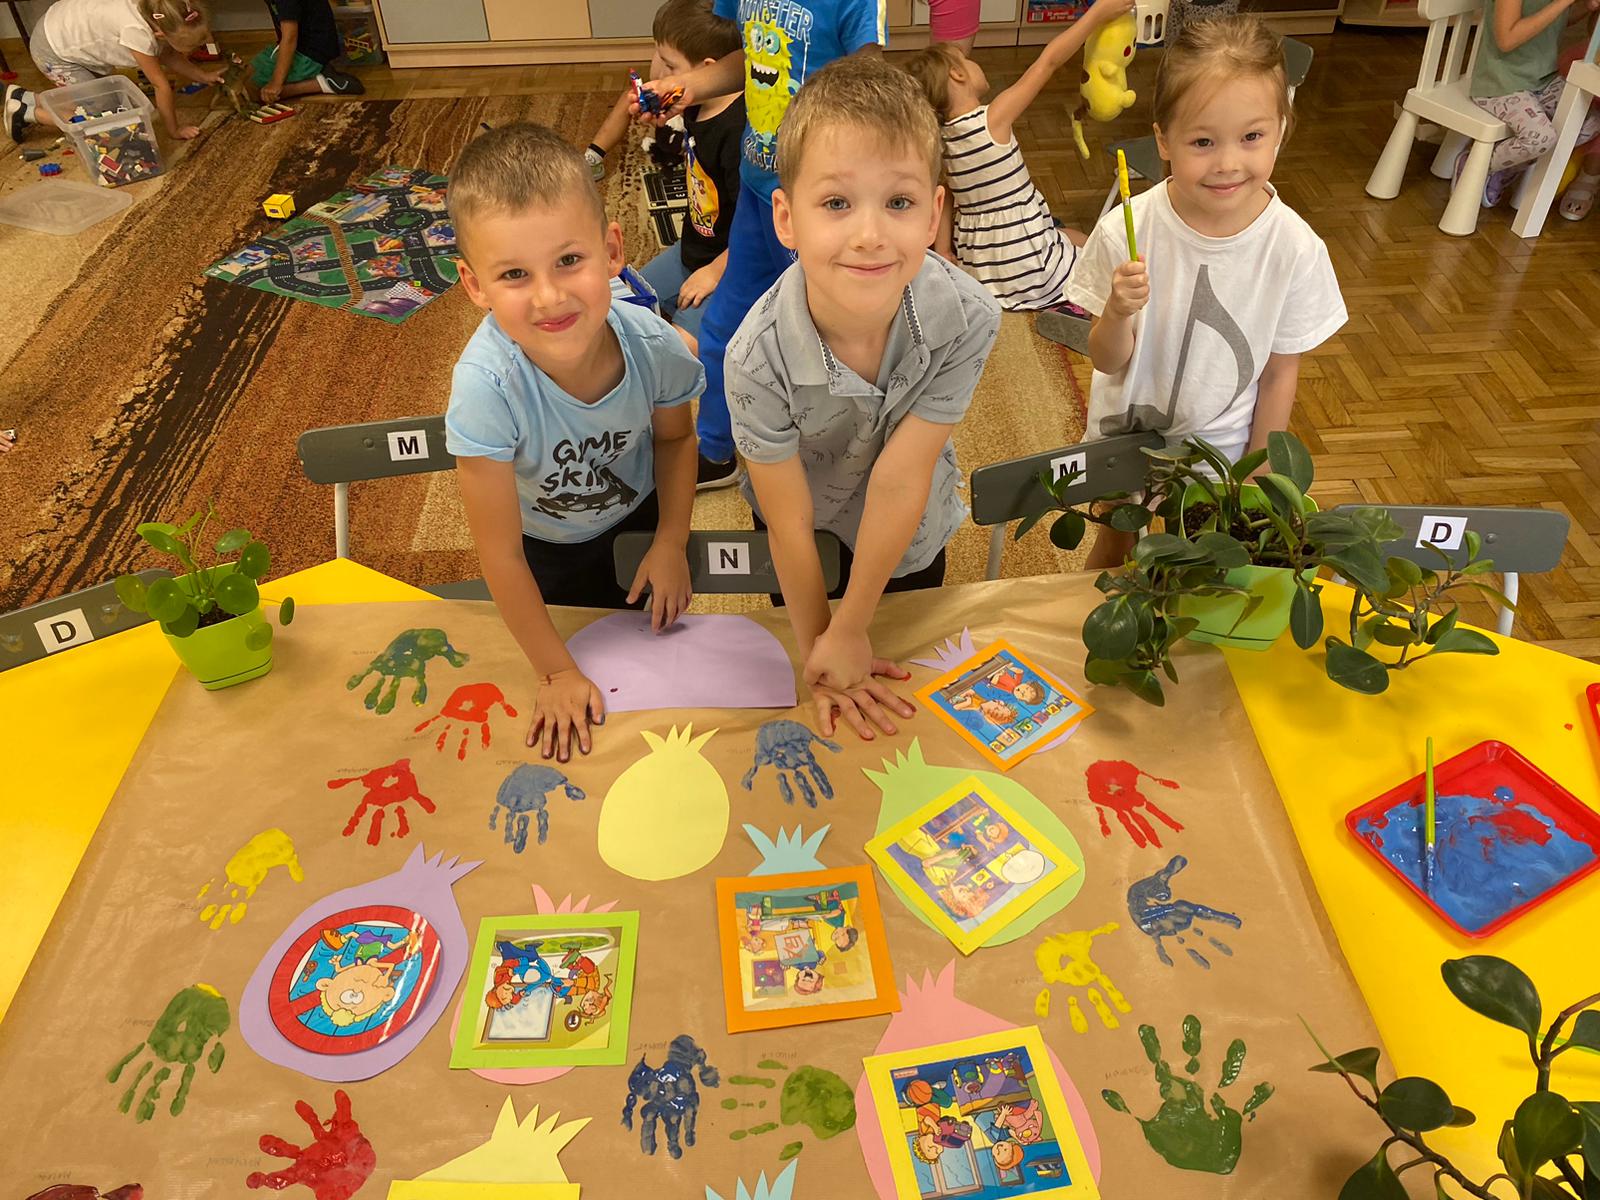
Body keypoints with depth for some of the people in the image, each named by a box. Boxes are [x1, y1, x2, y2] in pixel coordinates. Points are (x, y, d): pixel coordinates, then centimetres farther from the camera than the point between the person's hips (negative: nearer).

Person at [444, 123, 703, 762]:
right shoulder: (486, 385, -41)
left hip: (639, 514, 2)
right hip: (548, 547, -2)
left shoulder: (653, 344, -33)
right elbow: (501, 553, -29)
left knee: (661, 635, 24)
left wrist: (672, 543, -7)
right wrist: (557, 672, -20)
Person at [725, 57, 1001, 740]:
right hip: (808, 533, -1)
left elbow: (898, 478, -30)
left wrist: (850, 631, -23)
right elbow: (790, 522, -25)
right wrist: (817, 648, -13)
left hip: (910, 531, 1)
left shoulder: (966, 319, -35)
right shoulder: (759, 356, -37)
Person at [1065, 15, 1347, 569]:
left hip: (1220, 447, 0)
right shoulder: (1125, 231, -24)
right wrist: (1118, 312, -36)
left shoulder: (1296, 249, -21)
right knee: (1115, 547, 25)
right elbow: (1108, 361, -15)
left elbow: (1280, 374, -8)